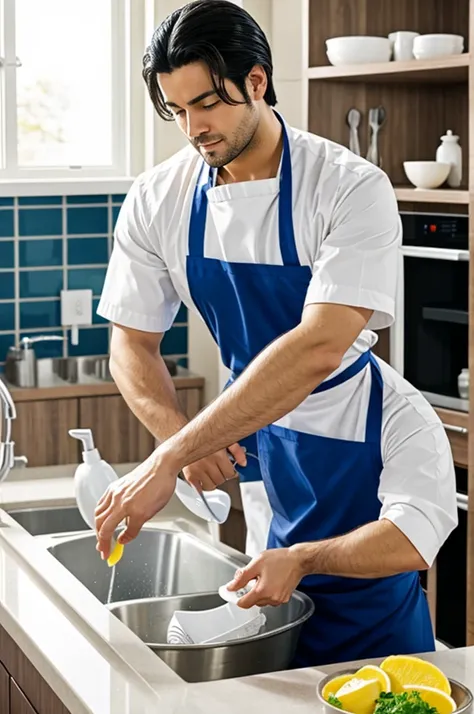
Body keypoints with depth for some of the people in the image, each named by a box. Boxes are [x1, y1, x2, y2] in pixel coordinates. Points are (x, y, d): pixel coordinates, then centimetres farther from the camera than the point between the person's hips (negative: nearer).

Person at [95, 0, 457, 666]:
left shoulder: (352, 189, -25)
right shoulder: (157, 201, -9)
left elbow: (317, 349, -35)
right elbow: (132, 343, -1)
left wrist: (170, 459, -39)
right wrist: (180, 435, -21)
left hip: (359, 437, -4)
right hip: (253, 425, 4)